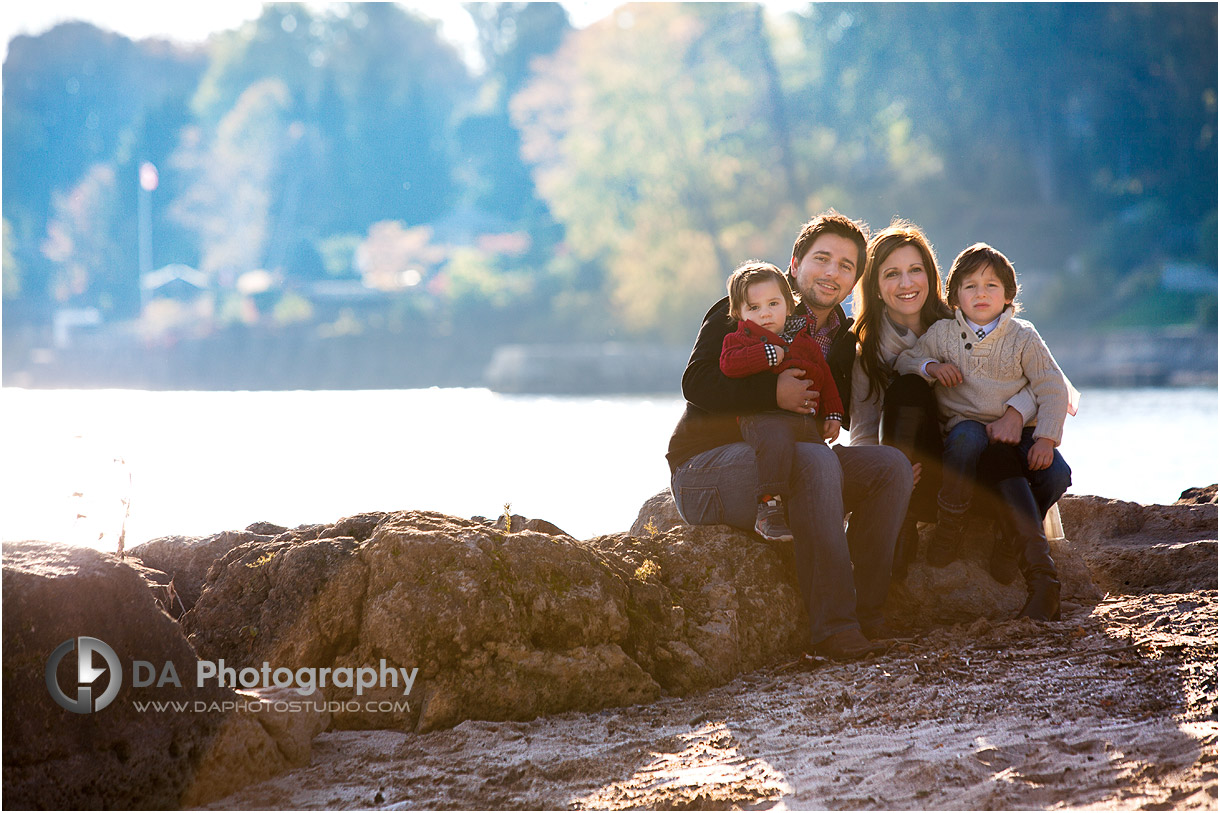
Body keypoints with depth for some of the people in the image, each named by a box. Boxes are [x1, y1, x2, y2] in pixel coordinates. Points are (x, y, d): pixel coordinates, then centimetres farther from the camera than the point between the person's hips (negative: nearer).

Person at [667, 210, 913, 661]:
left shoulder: (843, 339, 14)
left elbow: (841, 417, 16)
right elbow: (696, 383, -18)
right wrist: (772, 392, -31)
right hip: (703, 468, -7)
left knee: (890, 464, -11)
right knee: (816, 460, -34)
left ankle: (866, 611, -12)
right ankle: (832, 625, -35)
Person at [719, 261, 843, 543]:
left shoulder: (805, 343, 22)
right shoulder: (739, 338, 9)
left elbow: (826, 378, 24)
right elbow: (729, 363, -12)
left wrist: (833, 414, 14)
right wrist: (769, 355, -11)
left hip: (808, 419, 6)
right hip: (764, 416, -6)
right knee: (776, 444, -36)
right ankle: (769, 507, -37)